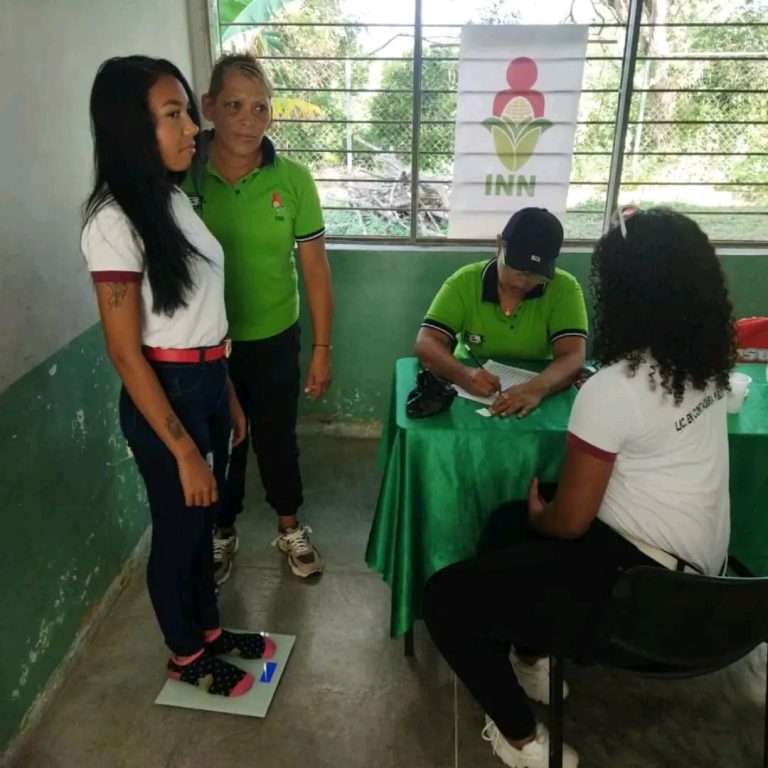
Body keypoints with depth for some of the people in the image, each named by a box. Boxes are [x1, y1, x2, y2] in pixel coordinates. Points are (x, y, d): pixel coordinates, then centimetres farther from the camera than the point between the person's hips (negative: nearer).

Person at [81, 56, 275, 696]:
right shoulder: (114, 221, -20)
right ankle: (186, 655, 37)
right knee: (177, 530, 12)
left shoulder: (176, 200, 6)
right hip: (164, 396, -8)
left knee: (203, 520, 22)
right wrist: (183, 450, -19)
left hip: (208, 384, 8)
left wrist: (229, 397, 14)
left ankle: (208, 629, 45)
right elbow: (125, 352, -20)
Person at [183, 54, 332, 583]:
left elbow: (315, 269, -4)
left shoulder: (293, 180, -10)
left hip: (275, 340, 0)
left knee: (278, 438, 17)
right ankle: (223, 533, 42)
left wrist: (322, 348, -3)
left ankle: (290, 529, 41)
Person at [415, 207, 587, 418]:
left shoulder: (564, 289, -8)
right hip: (468, 394, 0)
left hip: (532, 395, 0)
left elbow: (572, 358, -18)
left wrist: (537, 388, -39)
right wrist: (464, 374, -35)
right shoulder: (464, 282, -7)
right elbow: (426, 344, -15)